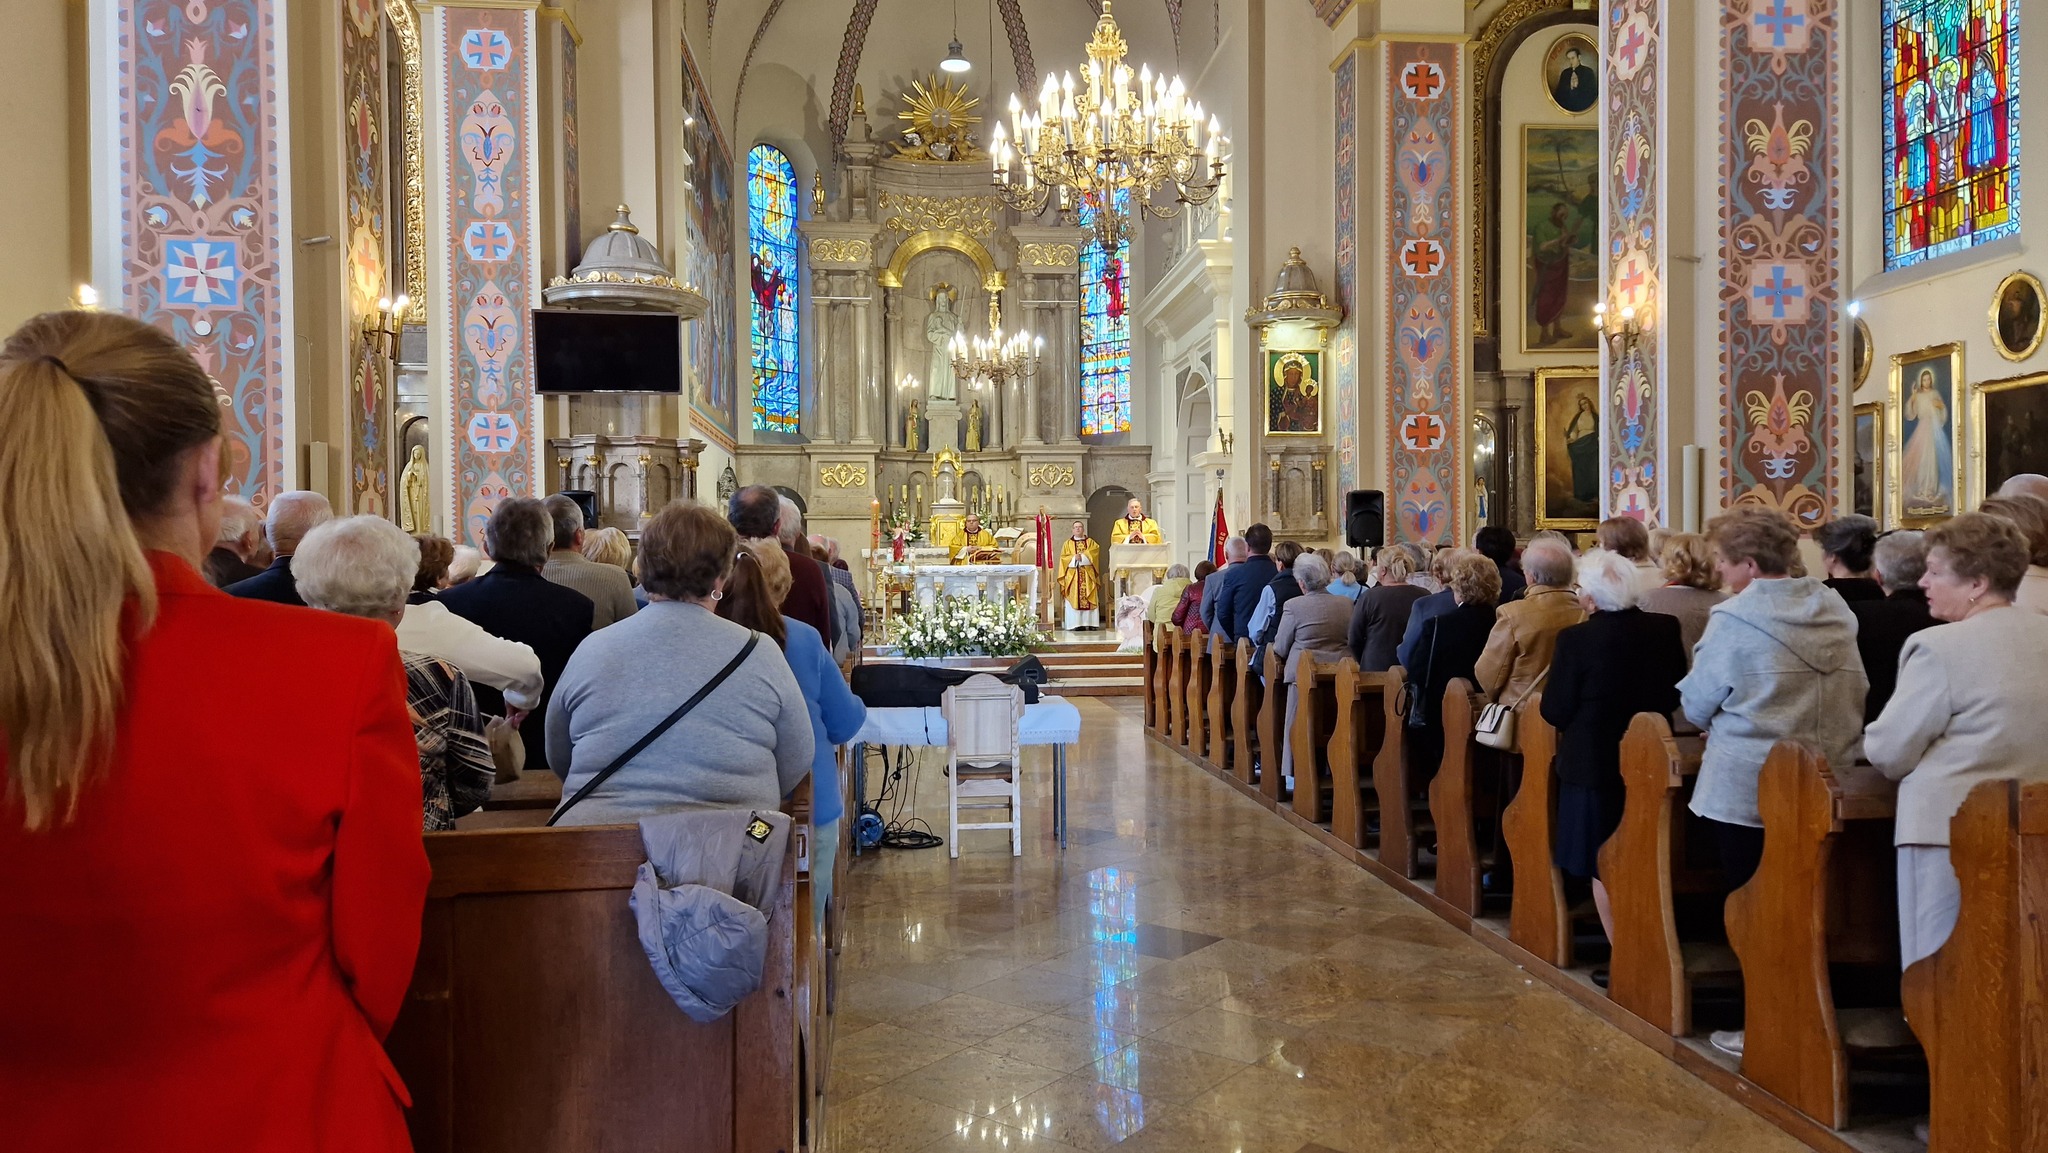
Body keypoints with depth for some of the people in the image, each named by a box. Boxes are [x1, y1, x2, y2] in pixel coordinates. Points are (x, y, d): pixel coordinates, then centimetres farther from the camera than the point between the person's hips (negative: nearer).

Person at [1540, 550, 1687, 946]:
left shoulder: (1576, 640, -21)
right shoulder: (1666, 629, -7)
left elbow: (1555, 710, -13)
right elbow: (1675, 693, 5)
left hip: (1593, 764, -5)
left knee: (1602, 866, 8)